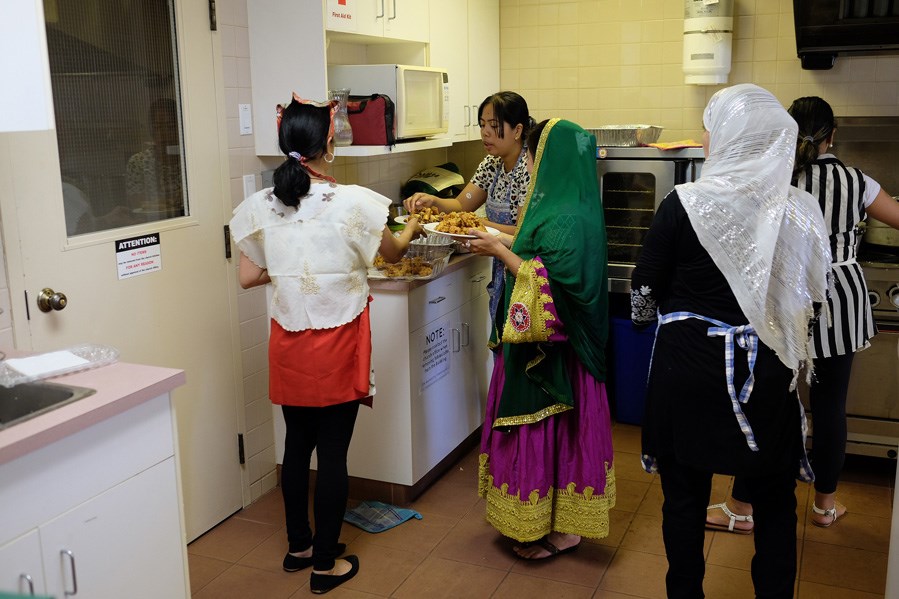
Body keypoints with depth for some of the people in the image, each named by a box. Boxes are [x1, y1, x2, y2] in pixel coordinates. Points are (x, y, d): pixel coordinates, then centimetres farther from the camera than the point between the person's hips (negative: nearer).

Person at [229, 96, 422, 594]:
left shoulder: (262, 206, -2)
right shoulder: (352, 203, -13)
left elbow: (248, 277, 3)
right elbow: (392, 254, 4)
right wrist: (412, 227, 24)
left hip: (288, 343, 5)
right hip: (337, 345, -4)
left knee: (297, 445, 18)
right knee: (333, 452, 6)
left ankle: (299, 546, 34)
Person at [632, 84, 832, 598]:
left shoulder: (684, 205, -14)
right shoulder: (803, 212, -7)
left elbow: (645, 295, -6)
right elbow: (815, 300, 4)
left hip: (688, 366, -2)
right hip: (768, 372, 2)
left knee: (685, 494, 15)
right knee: (774, 498, 19)